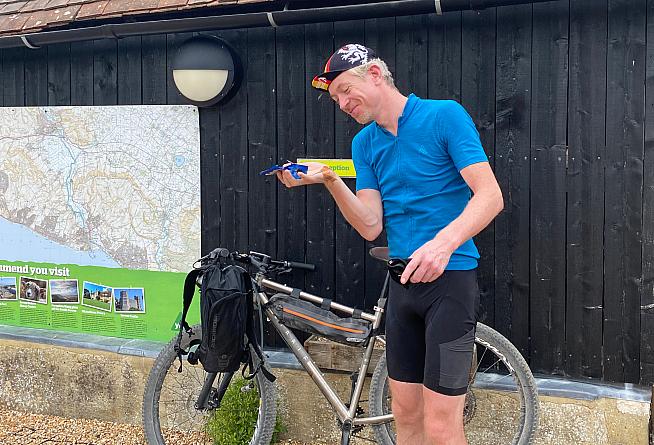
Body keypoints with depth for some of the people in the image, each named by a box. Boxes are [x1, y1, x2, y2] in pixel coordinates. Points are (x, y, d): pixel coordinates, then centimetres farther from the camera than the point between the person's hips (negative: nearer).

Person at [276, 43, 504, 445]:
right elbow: (371, 226, 2)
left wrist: (445, 241, -33)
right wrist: (330, 179, -13)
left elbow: (490, 196, -16)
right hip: (403, 282, 7)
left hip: (450, 277, -6)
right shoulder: (364, 144, 11)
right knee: (406, 412, 13)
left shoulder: (445, 115, -8)